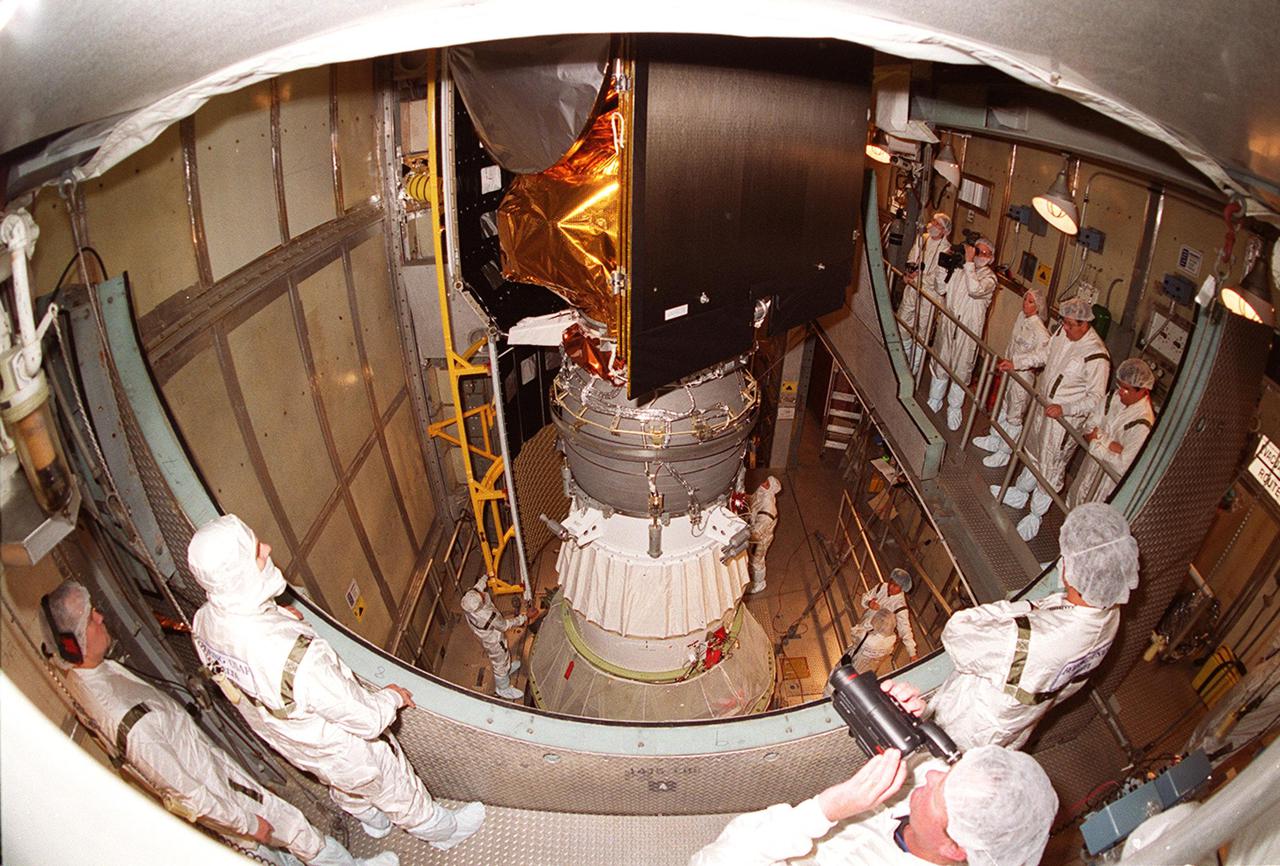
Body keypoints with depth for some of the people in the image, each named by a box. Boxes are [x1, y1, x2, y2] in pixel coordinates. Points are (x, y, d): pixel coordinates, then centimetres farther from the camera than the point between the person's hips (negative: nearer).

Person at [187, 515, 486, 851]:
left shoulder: (205, 622, -24)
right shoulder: (294, 654, -47)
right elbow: (367, 719, -33)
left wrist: (274, 616, 5)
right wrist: (393, 697, -13)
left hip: (284, 742, 7)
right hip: (341, 750, -6)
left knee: (345, 788, 37)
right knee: (399, 792, 25)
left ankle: (374, 822, 67)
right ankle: (444, 830, 53)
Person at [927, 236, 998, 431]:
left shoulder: (989, 278, -6)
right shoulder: (959, 269, 7)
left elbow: (975, 290, -27)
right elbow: (943, 289, 10)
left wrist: (969, 262, -23)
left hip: (969, 330, -3)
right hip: (948, 324, 4)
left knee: (961, 369, 4)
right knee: (940, 362, 14)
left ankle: (954, 409, 18)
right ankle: (934, 401, 31)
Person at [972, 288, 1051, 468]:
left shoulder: (1040, 330, -25)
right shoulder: (1022, 317, 0)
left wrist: (1015, 364, -25)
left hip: (1023, 376, -8)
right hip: (1010, 371, 9)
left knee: (1014, 416, 6)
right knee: (1003, 407, 24)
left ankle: (1004, 453, 20)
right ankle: (995, 440, 43)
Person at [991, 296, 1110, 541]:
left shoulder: (1096, 357, -28)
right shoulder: (1063, 333, -6)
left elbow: (1095, 399, -23)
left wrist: (1064, 409, -34)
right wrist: (1015, 363, 7)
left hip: (1066, 419, -8)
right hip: (1043, 404, 8)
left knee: (1050, 467, 5)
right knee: (1033, 451, 26)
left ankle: (1036, 515, 21)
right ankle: (1020, 492, 48)